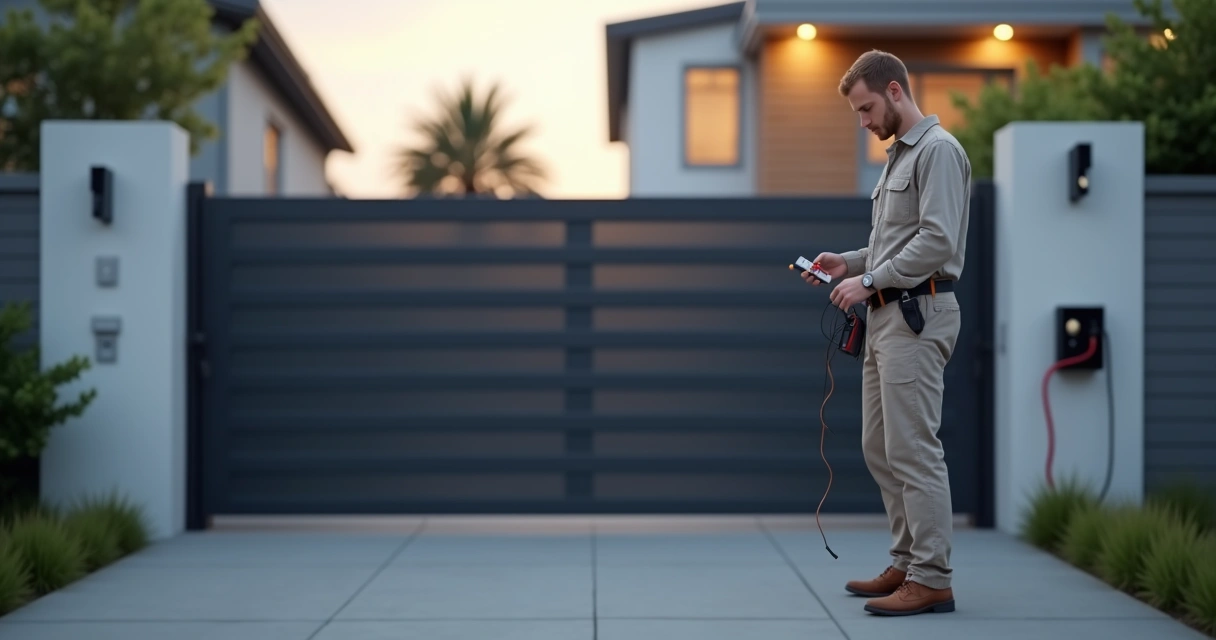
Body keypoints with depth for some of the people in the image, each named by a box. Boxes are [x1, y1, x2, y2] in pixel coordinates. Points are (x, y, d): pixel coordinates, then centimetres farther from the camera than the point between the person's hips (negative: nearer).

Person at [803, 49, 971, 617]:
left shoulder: (938, 150, -10)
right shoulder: (899, 155, 22)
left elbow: (937, 239, -20)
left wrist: (870, 280, -16)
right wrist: (850, 262, 11)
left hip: (917, 314, -11)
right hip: (887, 317, 11)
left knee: (913, 449, -11)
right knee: (880, 447, 13)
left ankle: (932, 579, -8)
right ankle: (907, 564, 20)